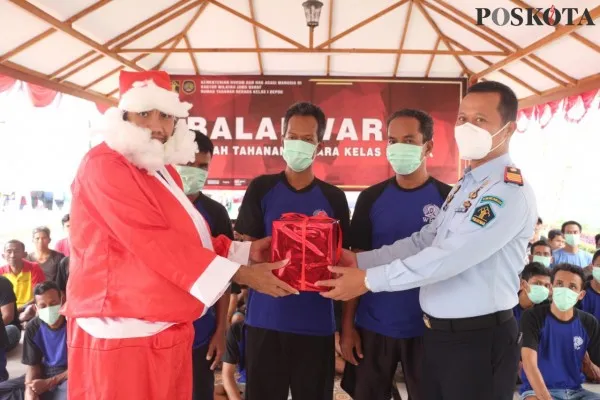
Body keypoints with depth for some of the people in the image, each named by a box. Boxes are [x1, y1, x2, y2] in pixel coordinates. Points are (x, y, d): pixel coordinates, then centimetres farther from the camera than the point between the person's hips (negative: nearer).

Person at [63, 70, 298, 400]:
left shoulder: (164, 171, 15)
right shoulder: (104, 165, -14)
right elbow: (154, 241, -23)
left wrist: (244, 250, 5)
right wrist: (240, 273, -22)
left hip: (169, 331, 9)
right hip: (122, 334, -8)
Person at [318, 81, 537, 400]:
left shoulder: (510, 192, -18)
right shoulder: (464, 186, 12)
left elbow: (448, 258, -25)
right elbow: (423, 242, 8)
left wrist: (369, 279, -20)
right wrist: (358, 260, -1)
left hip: (478, 340, -8)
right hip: (437, 334, 8)